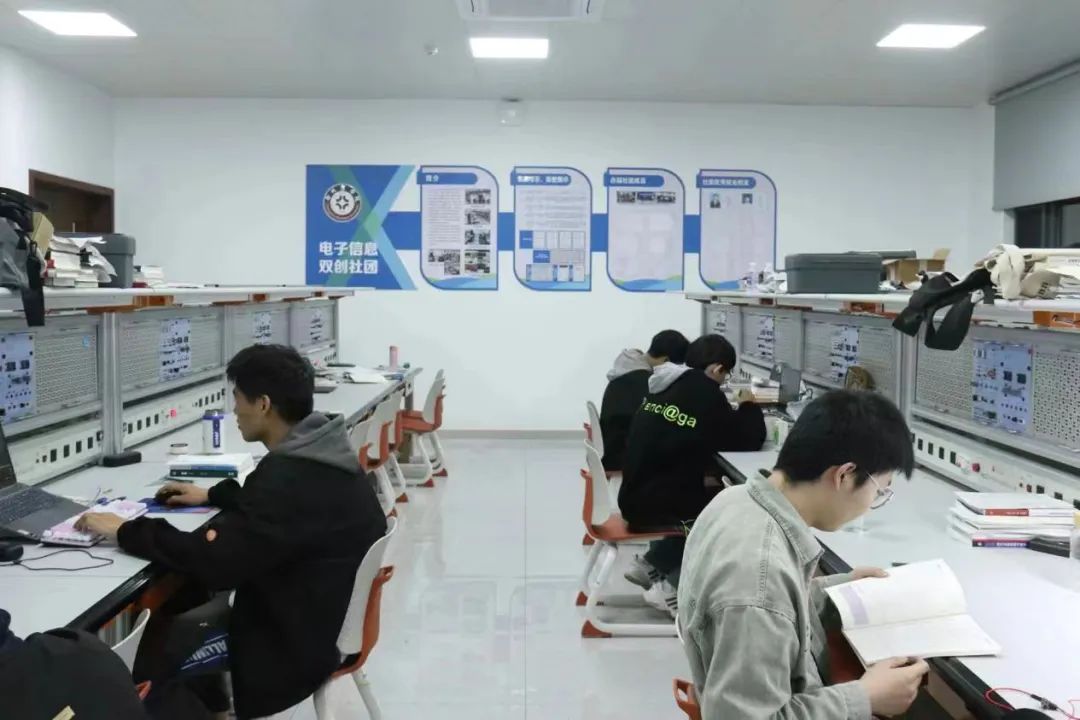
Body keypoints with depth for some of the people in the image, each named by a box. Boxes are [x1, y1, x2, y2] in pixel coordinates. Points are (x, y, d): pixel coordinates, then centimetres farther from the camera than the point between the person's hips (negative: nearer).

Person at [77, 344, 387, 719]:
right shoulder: (317, 453, 0)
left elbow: (214, 561, -28)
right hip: (321, 616, 9)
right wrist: (212, 495, 19)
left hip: (291, 646, -9)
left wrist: (125, 531, -17)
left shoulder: (292, 476, -30)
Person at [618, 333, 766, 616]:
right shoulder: (703, 392, -15)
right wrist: (748, 405, 10)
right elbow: (749, 440, -7)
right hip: (654, 504, -8)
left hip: (636, 496, 8)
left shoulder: (667, 385, 8)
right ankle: (672, 586, 3)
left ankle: (651, 565, 19)